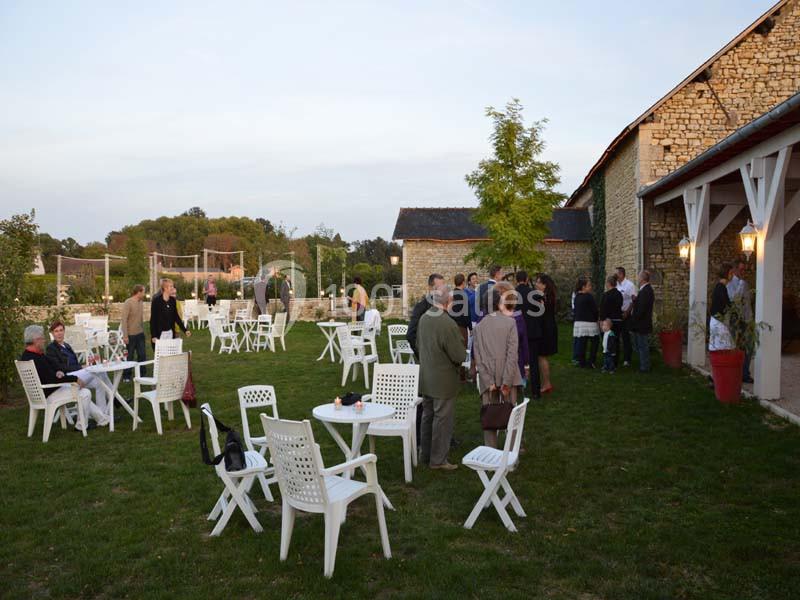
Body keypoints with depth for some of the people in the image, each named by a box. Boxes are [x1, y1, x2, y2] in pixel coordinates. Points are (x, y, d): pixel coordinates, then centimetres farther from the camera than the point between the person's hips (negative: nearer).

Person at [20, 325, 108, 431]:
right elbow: (52, 379, -30)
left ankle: (103, 419, 22)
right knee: (85, 393, -9)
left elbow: (51, 368, 15)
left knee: (80, 389, 19)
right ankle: (81, 426, 6)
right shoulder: (36, 359, -29)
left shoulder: (26, 355, 7)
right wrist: (75, 379, -20)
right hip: (48, 395, -11)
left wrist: (58, 372, -6)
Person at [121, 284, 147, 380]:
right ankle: (126, 376, 19)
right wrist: (125, 336, -18)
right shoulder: (128, 303, -14)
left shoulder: (141, 302, 6)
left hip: (140, 333, 6)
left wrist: (143, 330, 13)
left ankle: (143, 374, 14)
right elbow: (123, 320, -15)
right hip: (131, 335, -6)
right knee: (129, 356, 6)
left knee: (142, 354, 5)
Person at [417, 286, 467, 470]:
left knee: (427, 416, 18)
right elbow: (460, 356, -20)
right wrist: (462, 353, 1)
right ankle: (438, 460, 13)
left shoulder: (424, 318, -1)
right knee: (443, 419, 4)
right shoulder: (448, 324, -25)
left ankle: (426, 454, 31)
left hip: (425, 377, 8)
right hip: (443, 380, -8)